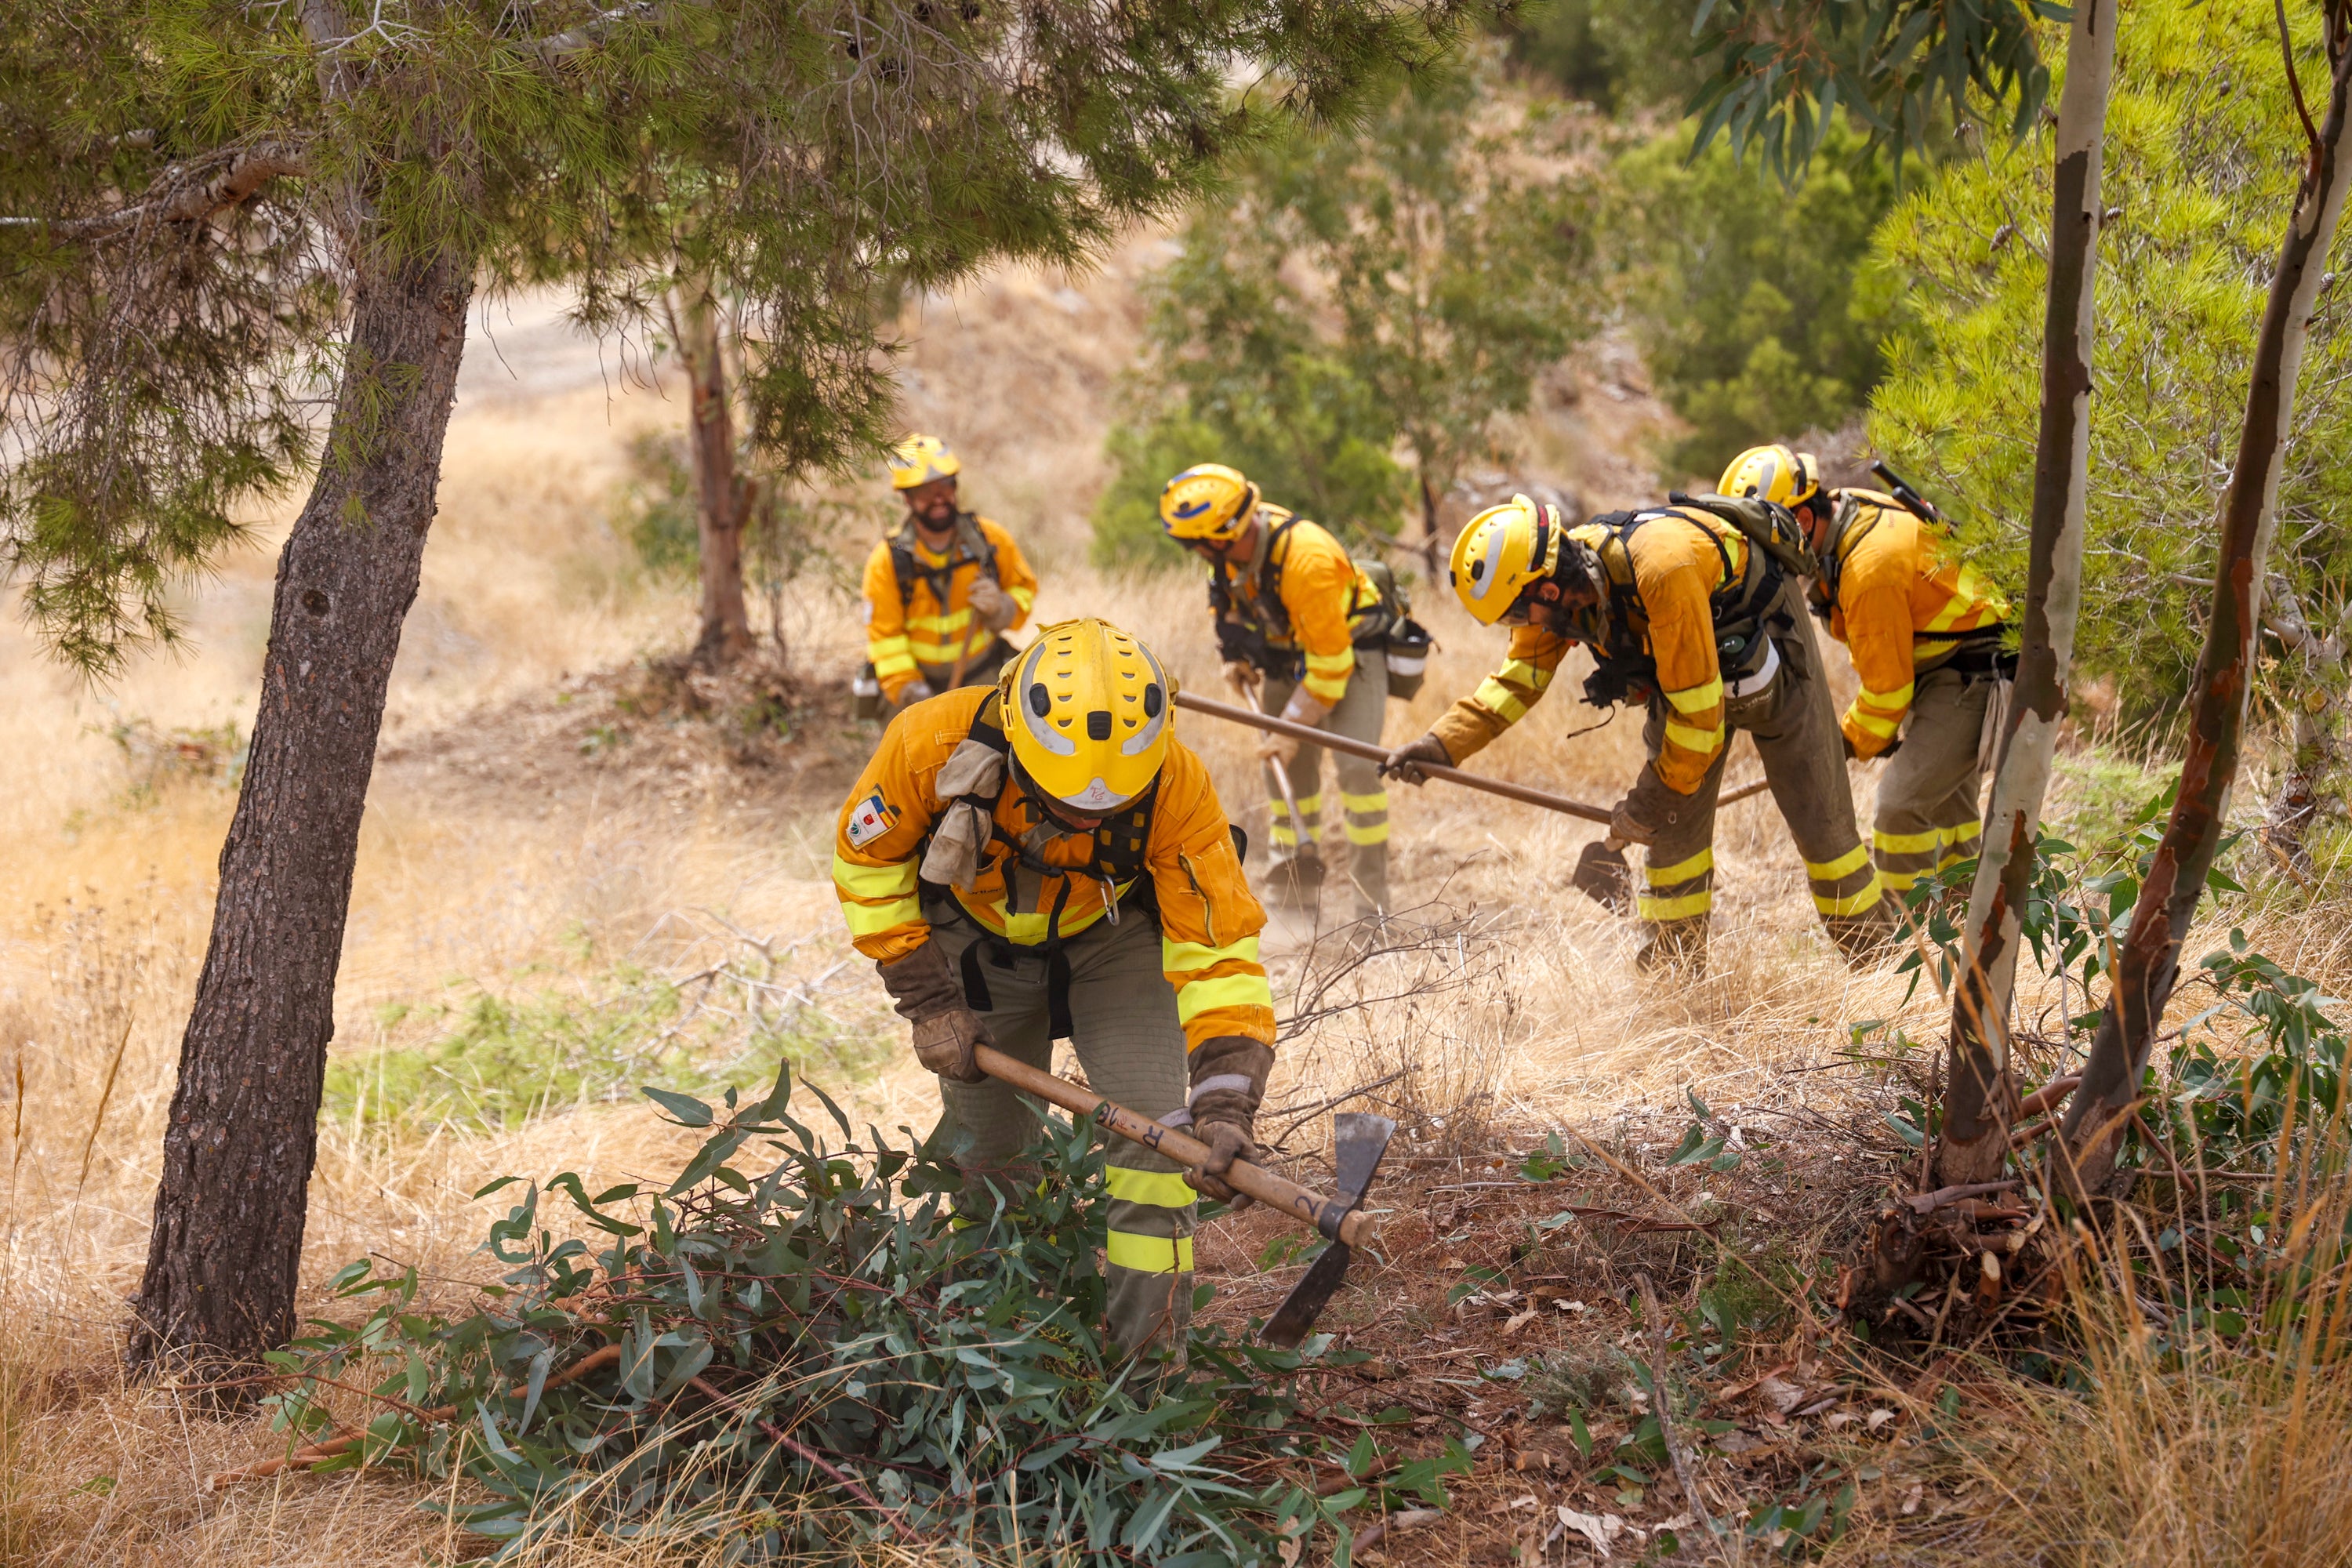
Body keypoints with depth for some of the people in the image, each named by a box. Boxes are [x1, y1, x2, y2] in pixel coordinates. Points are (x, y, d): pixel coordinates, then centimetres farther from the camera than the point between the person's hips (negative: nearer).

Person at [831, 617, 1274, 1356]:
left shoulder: (1174, 786, -38)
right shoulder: (932, 743, -36)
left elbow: (1219, 946, -31)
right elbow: (867, 861, -15)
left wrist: (1226, 1102, -41)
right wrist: (928, 1002, -16)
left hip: (1111, 938, -1)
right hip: (979, 941, 1)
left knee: (1151, 1123, -15)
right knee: (984, 1143, 7)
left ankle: (1149, 1352, -3)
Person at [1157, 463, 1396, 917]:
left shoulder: (1306, 562, -38)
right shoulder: (1237, 542, -15)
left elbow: (1329, 664, -31)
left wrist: (1292, 729, -27)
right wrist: (1237, 655, 2)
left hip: (1351, 650, -7)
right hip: (1289, 653, 7)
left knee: (1358, 768, -19)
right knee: (1288, 770, 5)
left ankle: (1372, 903, -14)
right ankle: (1294, 892, 15)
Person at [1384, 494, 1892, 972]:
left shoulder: (1663, 568, -43)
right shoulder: (1556, 579, -19)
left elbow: (1697, 707, -35)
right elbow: (1519, 676, -4)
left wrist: (1651, 803, -23)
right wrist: (1442, 745, -18)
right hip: (1677, 667, 6)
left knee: (1818, 816, 1)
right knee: (1674, 827, -1)